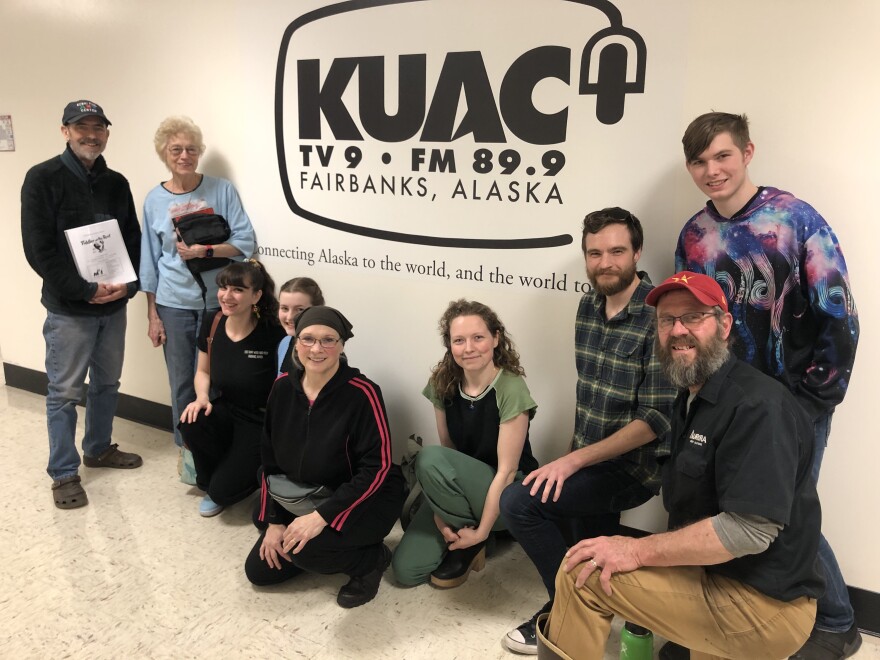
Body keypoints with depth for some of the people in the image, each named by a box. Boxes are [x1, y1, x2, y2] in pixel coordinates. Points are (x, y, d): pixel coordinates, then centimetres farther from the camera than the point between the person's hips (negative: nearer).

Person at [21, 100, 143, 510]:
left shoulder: (116, 183, 8)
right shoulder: (43, 179, -8)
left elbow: (133, 240, 10)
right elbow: (38, 249, -13)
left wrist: (128, 284, -7)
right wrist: (85, 290, -18)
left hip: (114, 306, 5)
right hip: (68, 309, -5)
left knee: (107, 382, 16)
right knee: (65, 392, 4)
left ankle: (98, 448, 35)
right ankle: (64, 473, 17)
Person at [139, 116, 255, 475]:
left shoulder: (222, 190, -2)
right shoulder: (154, 200, 4)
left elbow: (245, 242, -6)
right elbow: (150, 261, 5)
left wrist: (205, 251, -20)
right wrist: (152, 316, 4)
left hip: (218, 301, -1)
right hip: (174, 305, 1)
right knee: (182, 384, 8)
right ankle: (187, 449, 26)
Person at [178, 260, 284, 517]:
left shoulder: (274, 333, -22)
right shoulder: (212, 325, -5)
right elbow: (203, 372, 10)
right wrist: (202, 397, -7)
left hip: (261, 422, -5)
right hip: (226, 411, 5)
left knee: (224, 491, -17)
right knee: (191, 424, -28)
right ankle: (210, 483, 3)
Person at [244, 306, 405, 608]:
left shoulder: (362, 393, -24)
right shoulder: (283, 387, -6)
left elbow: (377, 468, -25)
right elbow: (272, 459, 2)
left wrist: (322, 515, -30)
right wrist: (275, 521, -2)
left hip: (366, 500, -6)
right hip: (302, 498, 6)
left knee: (305, 548, -30)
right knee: (259, 570, 6)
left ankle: (372, 558, -1)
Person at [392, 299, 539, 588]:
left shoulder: (511, 389, -23)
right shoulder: (443, 383, -7)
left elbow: (506, 470, -21)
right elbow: (447, 448, -2)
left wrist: (481, 531, -20)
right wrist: (441, 512, -12)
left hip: (506, 493, -5)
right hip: (460, 490, 5)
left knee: (429, 458, -30)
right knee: (405, 570, -10)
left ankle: (473, 542, -7)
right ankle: (463, 528, 16)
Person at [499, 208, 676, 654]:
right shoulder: (588, 307, 4)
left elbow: (654, 421, -22)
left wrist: (575, 460, -24)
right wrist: (572, 455, 7)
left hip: (633, 467, -7)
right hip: (589, 459, 7)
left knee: (518, 502, -17)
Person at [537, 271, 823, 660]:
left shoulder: (757, 405, -21)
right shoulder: (690, 399, 11)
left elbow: (750, 529, -28)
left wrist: (639, 551, -24)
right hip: (712, 575, 9)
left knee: (583, 572, -15)